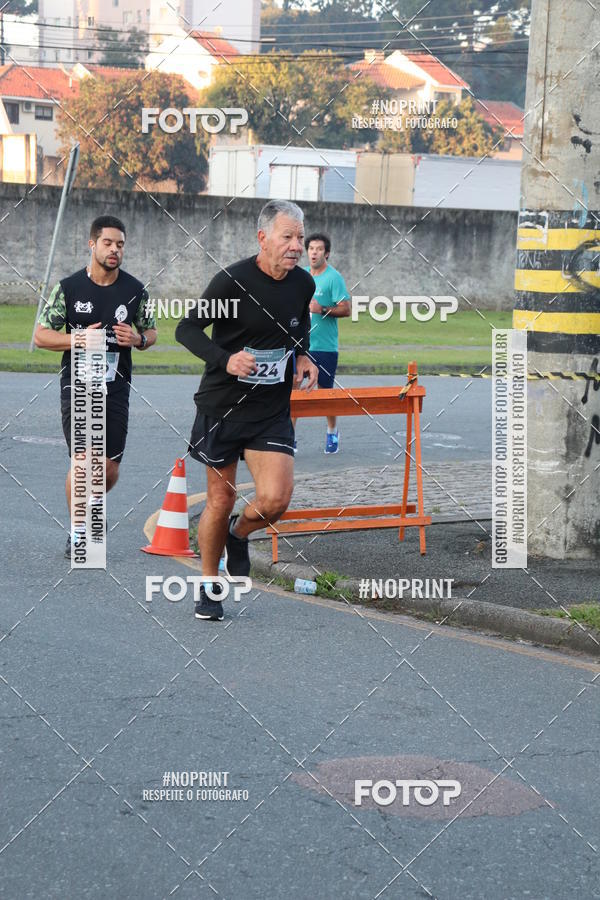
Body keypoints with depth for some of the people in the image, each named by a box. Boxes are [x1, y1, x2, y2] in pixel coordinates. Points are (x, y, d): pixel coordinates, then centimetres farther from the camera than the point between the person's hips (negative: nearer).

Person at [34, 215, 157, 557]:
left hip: (116, 388, 2)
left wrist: (138, 339, -9)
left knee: (110, 470, 3)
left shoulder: (136, 290, 3)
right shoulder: (69, 287, -3)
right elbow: (41, 335, 0)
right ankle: (77, 532, 5)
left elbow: (151, 332, 15)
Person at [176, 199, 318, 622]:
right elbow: (186, 329, -12)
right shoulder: (233, 281, -15)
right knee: (221, 500, 5)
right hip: (223, 405, -3)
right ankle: (210, 587, 26)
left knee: (276, 499, -13)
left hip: (273, 412, 3)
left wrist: (303, 357, 3)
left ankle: (238, 534, 22)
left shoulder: (303, 283, 2)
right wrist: (226, 360, -27)